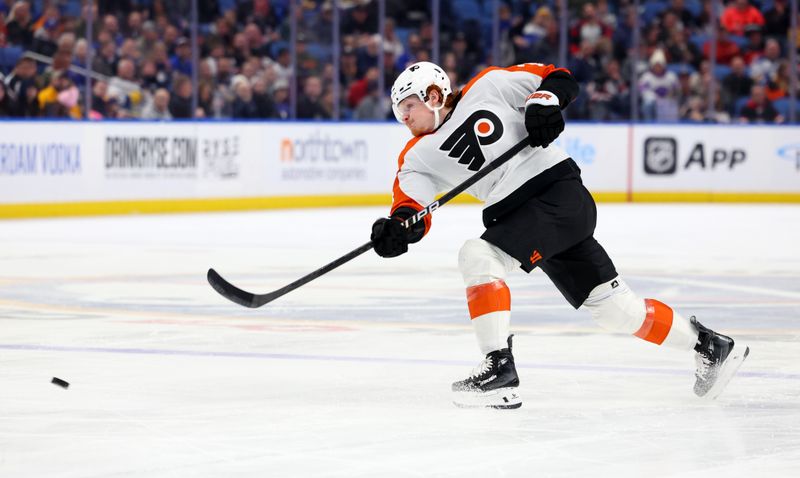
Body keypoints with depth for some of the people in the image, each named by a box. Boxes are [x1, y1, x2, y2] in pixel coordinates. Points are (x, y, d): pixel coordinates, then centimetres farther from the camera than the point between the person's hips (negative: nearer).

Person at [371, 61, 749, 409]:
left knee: (478, 257, -22)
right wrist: (399, 226, -24)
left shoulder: (485, 87, 0)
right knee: (613, 308, 6)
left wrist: (544, 101, -14)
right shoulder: (420, 155, 11)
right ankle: (708, 344, 21)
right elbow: (411, 202, -3)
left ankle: (500, 370, -23)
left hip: (560, 193, -6)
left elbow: (557, 79, 5)